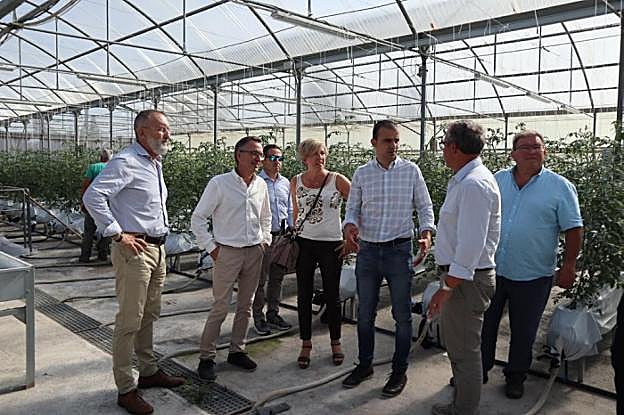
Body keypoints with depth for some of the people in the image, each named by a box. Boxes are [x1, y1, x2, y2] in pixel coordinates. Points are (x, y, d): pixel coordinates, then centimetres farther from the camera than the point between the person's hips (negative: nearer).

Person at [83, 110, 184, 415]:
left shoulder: (155, 163, 15)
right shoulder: (126, 162, -14)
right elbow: (93, 196, -24)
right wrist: (117, 233, -22)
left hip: (158, 249, 9)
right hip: (134, 250, -9)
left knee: (149, 317, 18)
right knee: (129, 322, -1)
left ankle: (149, 372, 32)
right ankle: (125, 390, 10)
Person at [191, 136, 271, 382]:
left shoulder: (261, 185, 7)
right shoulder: (219, 183, -9)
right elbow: (197, 218, -6)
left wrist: (265, 241, 13)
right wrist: (211, 247, -9)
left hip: (254, 252, 5)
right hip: (227, 252, -5)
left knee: (245, 306, 12)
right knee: (221, 308, -3)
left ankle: (237, 351, 27)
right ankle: (206, 358, 10)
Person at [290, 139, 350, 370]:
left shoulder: (337, 180, -5)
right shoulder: (296, 182, 4)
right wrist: (295, 236, 13)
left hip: (331, 244, -2)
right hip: (304, 244, 2)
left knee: (332, 295, 8)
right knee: (304, 296, 6)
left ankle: (335, 342, 24)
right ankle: (306, 344, 20)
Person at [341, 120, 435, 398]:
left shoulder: (411, 171, -1)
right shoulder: (361, 174, 3)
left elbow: (425, 207, 4)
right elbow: (352, 208, 8)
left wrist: (426, 234, -13)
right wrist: (350, 227, -13)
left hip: (399, 250, -2)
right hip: (367, 250, 2)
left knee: (402, 315, 6)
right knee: (365, 313, 13)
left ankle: (399, 371, 23)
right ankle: (364, 365, 31)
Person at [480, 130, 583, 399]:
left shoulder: (560, 187, -5)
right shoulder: (497, 180, 3)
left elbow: (573, 229, -4)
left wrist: (569, 265, -8)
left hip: (533, 277, -2)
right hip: (491, 270, 3)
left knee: (523, 332, 13)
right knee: (484, 324, 13)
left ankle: (515, 378, 33)